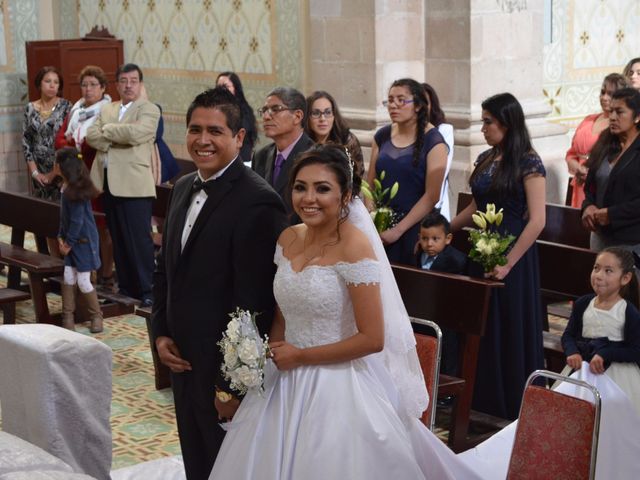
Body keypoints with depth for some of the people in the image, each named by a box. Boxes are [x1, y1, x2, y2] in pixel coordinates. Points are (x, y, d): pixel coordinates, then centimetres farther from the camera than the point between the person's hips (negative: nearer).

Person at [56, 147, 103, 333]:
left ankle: (96, 316, 16)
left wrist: (68, 243, -13)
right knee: (68, 279, 5)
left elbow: (77, 220, -20)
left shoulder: (76, 192, -21)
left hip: (84, 241, -8)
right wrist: (61, 237, 6)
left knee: (83, 282, -1)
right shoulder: (67, 189, 7)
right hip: (72, 241, 8)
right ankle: (68, 318, 10)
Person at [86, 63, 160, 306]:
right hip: (108, 181, 6)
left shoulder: (149, 110, 0)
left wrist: (107, 130, -4)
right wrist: (118, 141, -10)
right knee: (118, 238, 10)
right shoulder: (107, 109, 18)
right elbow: (91, 135, 5)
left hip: (133, 183, -6)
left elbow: (135, 132, -18)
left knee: (139, 238, -5)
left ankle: (146, 290, 1)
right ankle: (125, 286, 18)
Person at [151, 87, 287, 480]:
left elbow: (254, 302, -22)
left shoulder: (258, 203, -21)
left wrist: (233, 385, -20)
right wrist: (161, 333, 4)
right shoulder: (184, 187, 7)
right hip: (183, 360, 8)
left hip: (227, 371, -8)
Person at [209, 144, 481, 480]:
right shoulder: (287, 239, 3)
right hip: (285, 383, 7)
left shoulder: (354, 246, -17)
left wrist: (300, 356, -12)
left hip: (338, 389, -6)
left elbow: (372, 339, -19)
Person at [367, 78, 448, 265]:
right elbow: (371, 184, 9)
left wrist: (398, 230, -13)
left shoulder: (433, 141, -7)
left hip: (414, 228, -4)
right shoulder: (382, 136, 7)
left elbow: (432, 196, -12)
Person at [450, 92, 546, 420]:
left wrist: (508, 263, -19)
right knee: (481, 327, 11)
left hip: (513, 253, -7)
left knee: (512, 330, 3)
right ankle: (483, 396, 23)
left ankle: (513, 404, 16)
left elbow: (537, 221, -16)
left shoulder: (528, 163, -13)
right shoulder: (485, 159, 9)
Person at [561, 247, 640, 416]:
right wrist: (572, 352, -17)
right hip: (584, 366, 4)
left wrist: (605, 354, -22)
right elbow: (569, 334, 4)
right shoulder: (583, 304, -2)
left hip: (617, 373, -4)